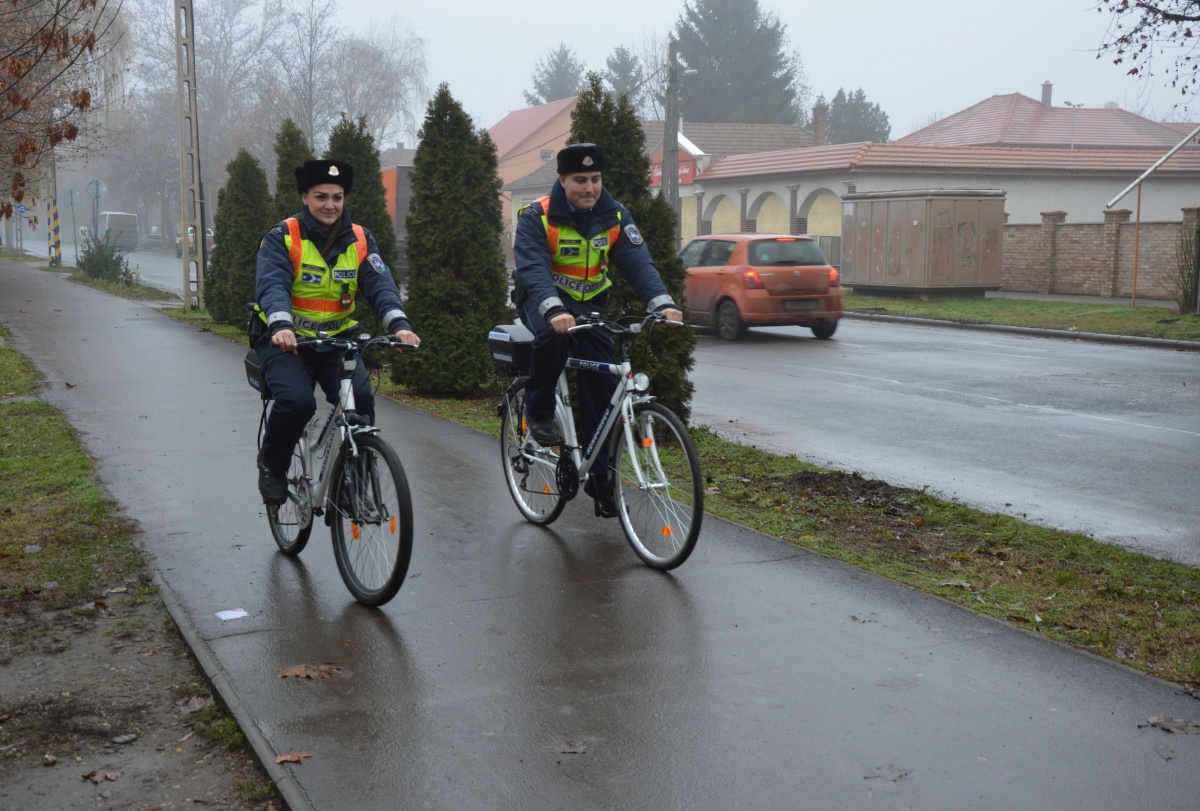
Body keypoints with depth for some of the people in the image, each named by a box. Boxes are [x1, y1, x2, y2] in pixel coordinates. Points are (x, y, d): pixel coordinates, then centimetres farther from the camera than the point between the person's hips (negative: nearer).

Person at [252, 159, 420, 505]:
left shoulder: (360, 240, 0)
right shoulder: (282, 238, -9)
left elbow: (380, 285, -12)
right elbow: (272, 286, -24)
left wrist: (399, 324, -33)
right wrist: (281, 326, -45)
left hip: (335, 340, 3)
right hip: (284, 340, -3)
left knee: (361, 399, -21)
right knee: (297, 401, -27)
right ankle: (272, 466, 3)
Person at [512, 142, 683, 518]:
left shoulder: (614, 216, -5)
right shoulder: (537, 217, -17)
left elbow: (638, 261, -15)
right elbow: (533, 269, -30)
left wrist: (662, 302, -33)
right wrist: (554, 309, -49)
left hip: (589, 304, 4)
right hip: (543, 300, -4)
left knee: (603, 383, -5)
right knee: (553, 333, -38)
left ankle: (600, 478, 6)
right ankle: (539, 413, -14)